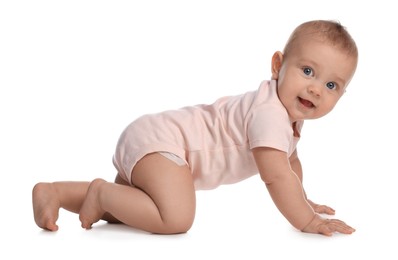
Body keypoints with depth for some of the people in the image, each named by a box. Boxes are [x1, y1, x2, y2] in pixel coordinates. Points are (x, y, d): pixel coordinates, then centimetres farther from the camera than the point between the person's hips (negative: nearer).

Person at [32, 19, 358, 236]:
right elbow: (276, 176, -29)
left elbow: (290, 161, 28)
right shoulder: (269, 113, -22)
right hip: (156, 140, -11)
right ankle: (102, 192, -10)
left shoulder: (291, 114, 10)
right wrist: (307, 221, -24)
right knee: (176, 219, -32)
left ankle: (52, 192, 21)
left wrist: (302, 200, 22)